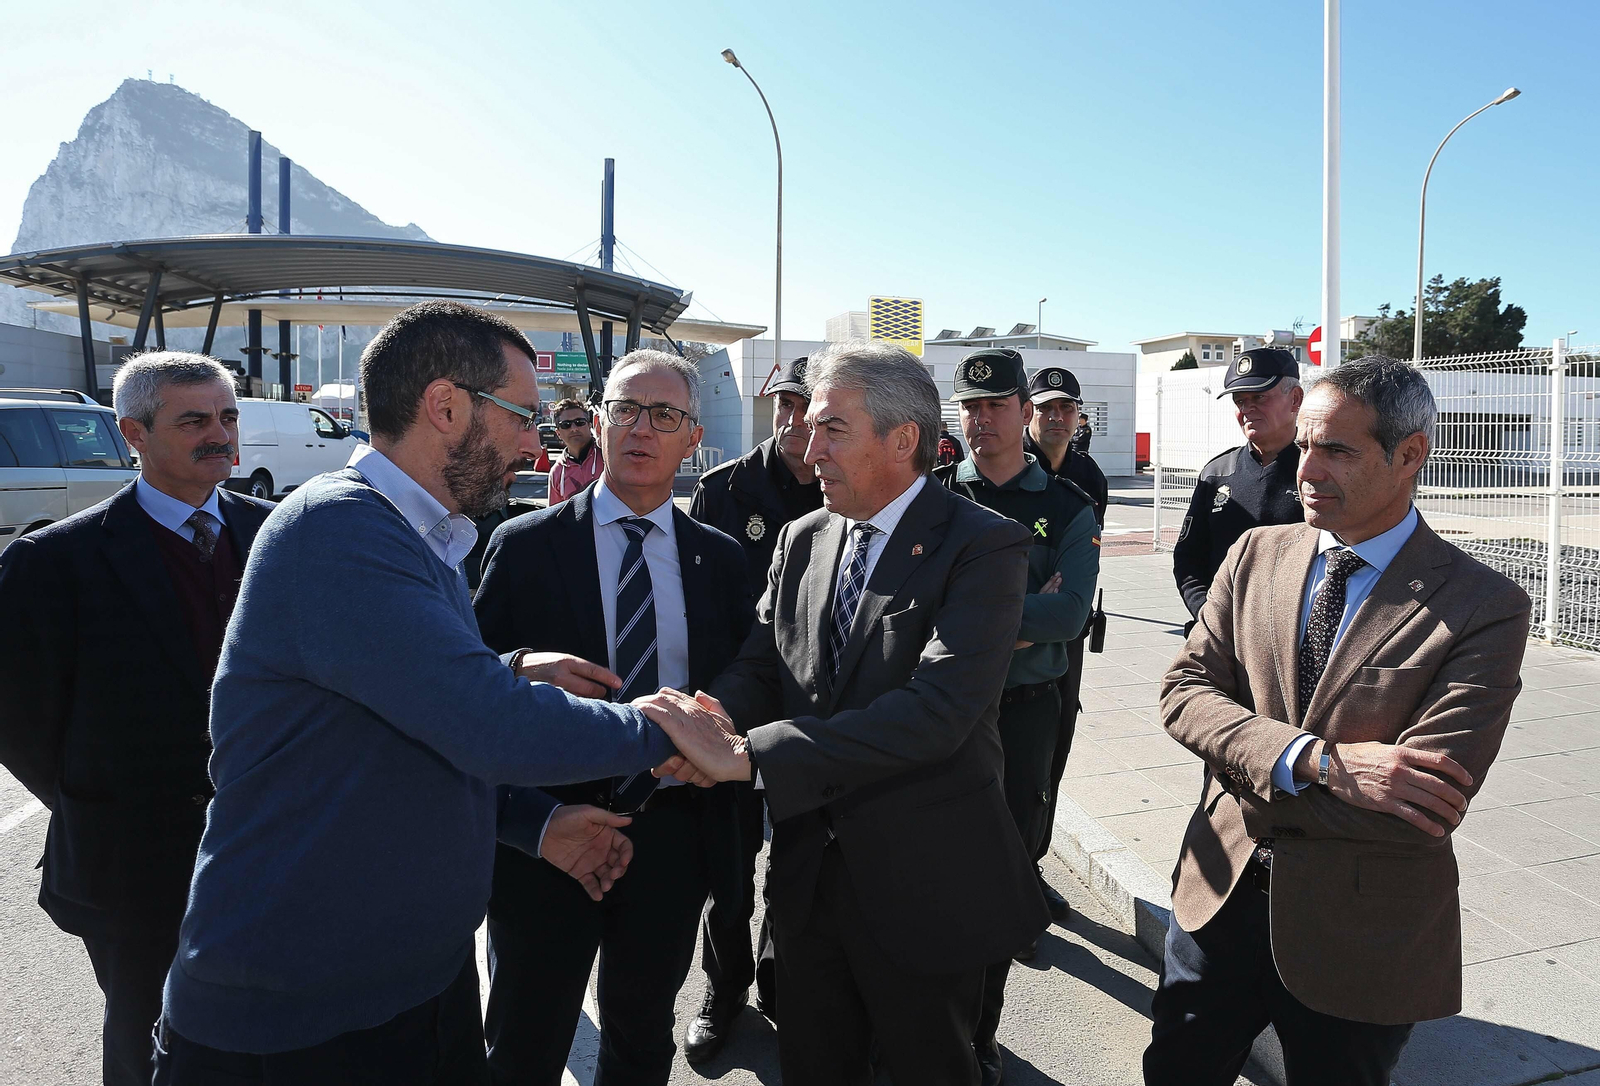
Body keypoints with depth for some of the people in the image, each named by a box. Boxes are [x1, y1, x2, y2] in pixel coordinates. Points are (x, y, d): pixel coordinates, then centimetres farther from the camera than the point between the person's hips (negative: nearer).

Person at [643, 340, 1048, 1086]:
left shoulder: (983, 546, -17)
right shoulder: (802, 541, 4)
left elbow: (939, 708, -29)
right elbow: (757, 667, 1)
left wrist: (746, 754, -33)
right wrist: (712, 716, -25)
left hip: (923, 885, -5)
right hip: (807, 872, 5)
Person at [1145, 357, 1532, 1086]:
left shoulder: (1486, 608, -14)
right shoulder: (1258, 553, -1)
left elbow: (1427, 811, -22)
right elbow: (1183, 690, -8)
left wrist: (1252, 781, -17)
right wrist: (1318, 760, -22)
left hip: (1361, 938, -3)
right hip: (1221, 895, 4)